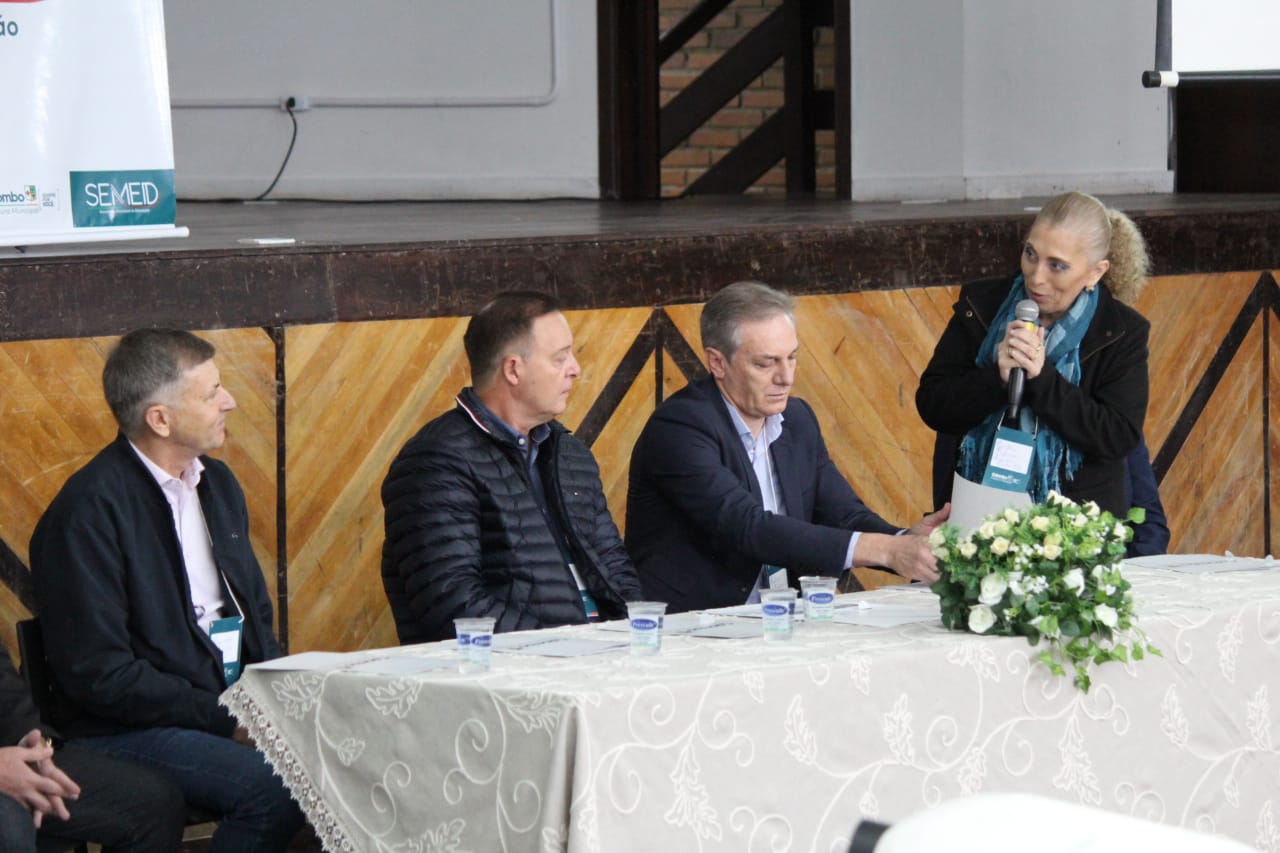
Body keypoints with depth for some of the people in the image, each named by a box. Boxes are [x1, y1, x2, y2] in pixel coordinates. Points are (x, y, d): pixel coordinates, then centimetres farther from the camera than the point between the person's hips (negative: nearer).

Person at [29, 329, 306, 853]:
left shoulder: (217, 483, 14)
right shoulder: (88, 512, -13)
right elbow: (97, 674, -16)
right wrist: (224, 720, -17)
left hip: (233, 705, 7)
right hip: (129, 730, -7)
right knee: (276, 787, -31)